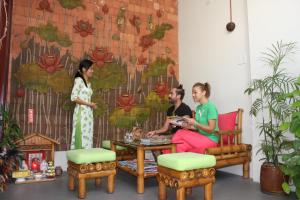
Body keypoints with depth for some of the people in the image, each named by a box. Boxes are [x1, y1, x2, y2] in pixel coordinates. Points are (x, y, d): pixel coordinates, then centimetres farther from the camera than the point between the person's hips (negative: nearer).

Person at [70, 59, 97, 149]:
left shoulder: (88, 83, 17)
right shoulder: (78, 80, -7)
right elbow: (73, 97, -16)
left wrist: (91, 105, 1)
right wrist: (89, 104, -14)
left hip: (88, 113, 8)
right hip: (81, 113, -8)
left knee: (87, 137, 9)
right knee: (81, 137, -6)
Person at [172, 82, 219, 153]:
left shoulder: (211, 106, -11)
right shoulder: (198, 107, 12)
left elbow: (211, 129, -15)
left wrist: (195, 123, -18)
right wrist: (189, 126, -3)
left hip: (210, 139, -6)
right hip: (200, 137, 7)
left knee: (180, 134, -24)